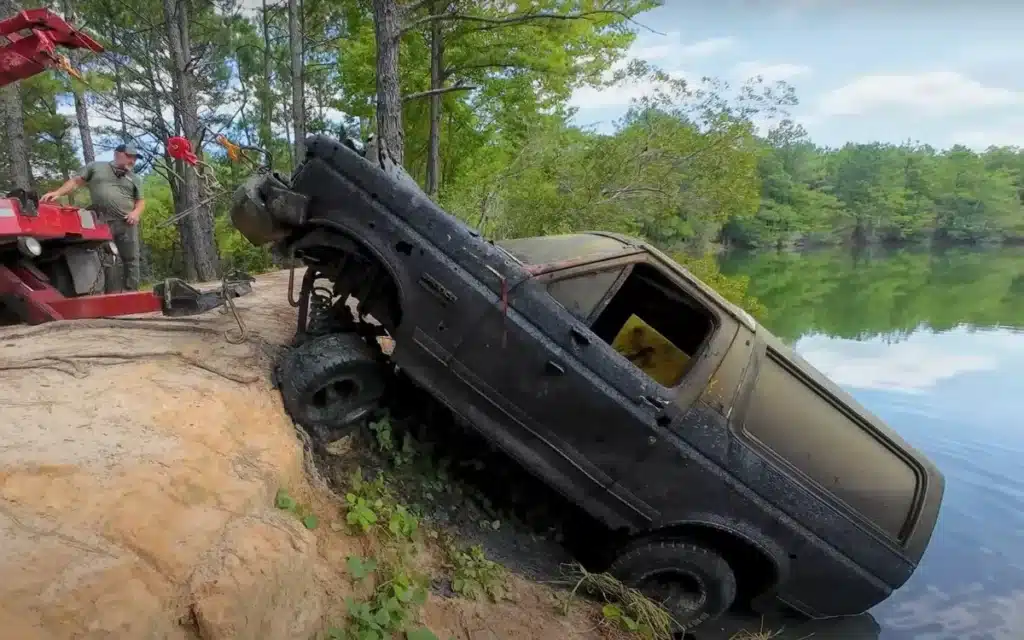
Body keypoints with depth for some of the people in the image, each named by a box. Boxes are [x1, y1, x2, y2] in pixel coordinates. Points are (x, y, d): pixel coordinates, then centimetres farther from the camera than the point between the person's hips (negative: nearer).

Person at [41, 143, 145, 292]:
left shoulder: (134, 178, 19)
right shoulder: (96, 167, 14)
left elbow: (140, 201, 18)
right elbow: (76, 182, 9)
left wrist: (136, 213, -3)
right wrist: (57, 193, -5)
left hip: (127, 224, 2)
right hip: (101, 224, -1)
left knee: (131, 260, 0)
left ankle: (132, 293, 5)